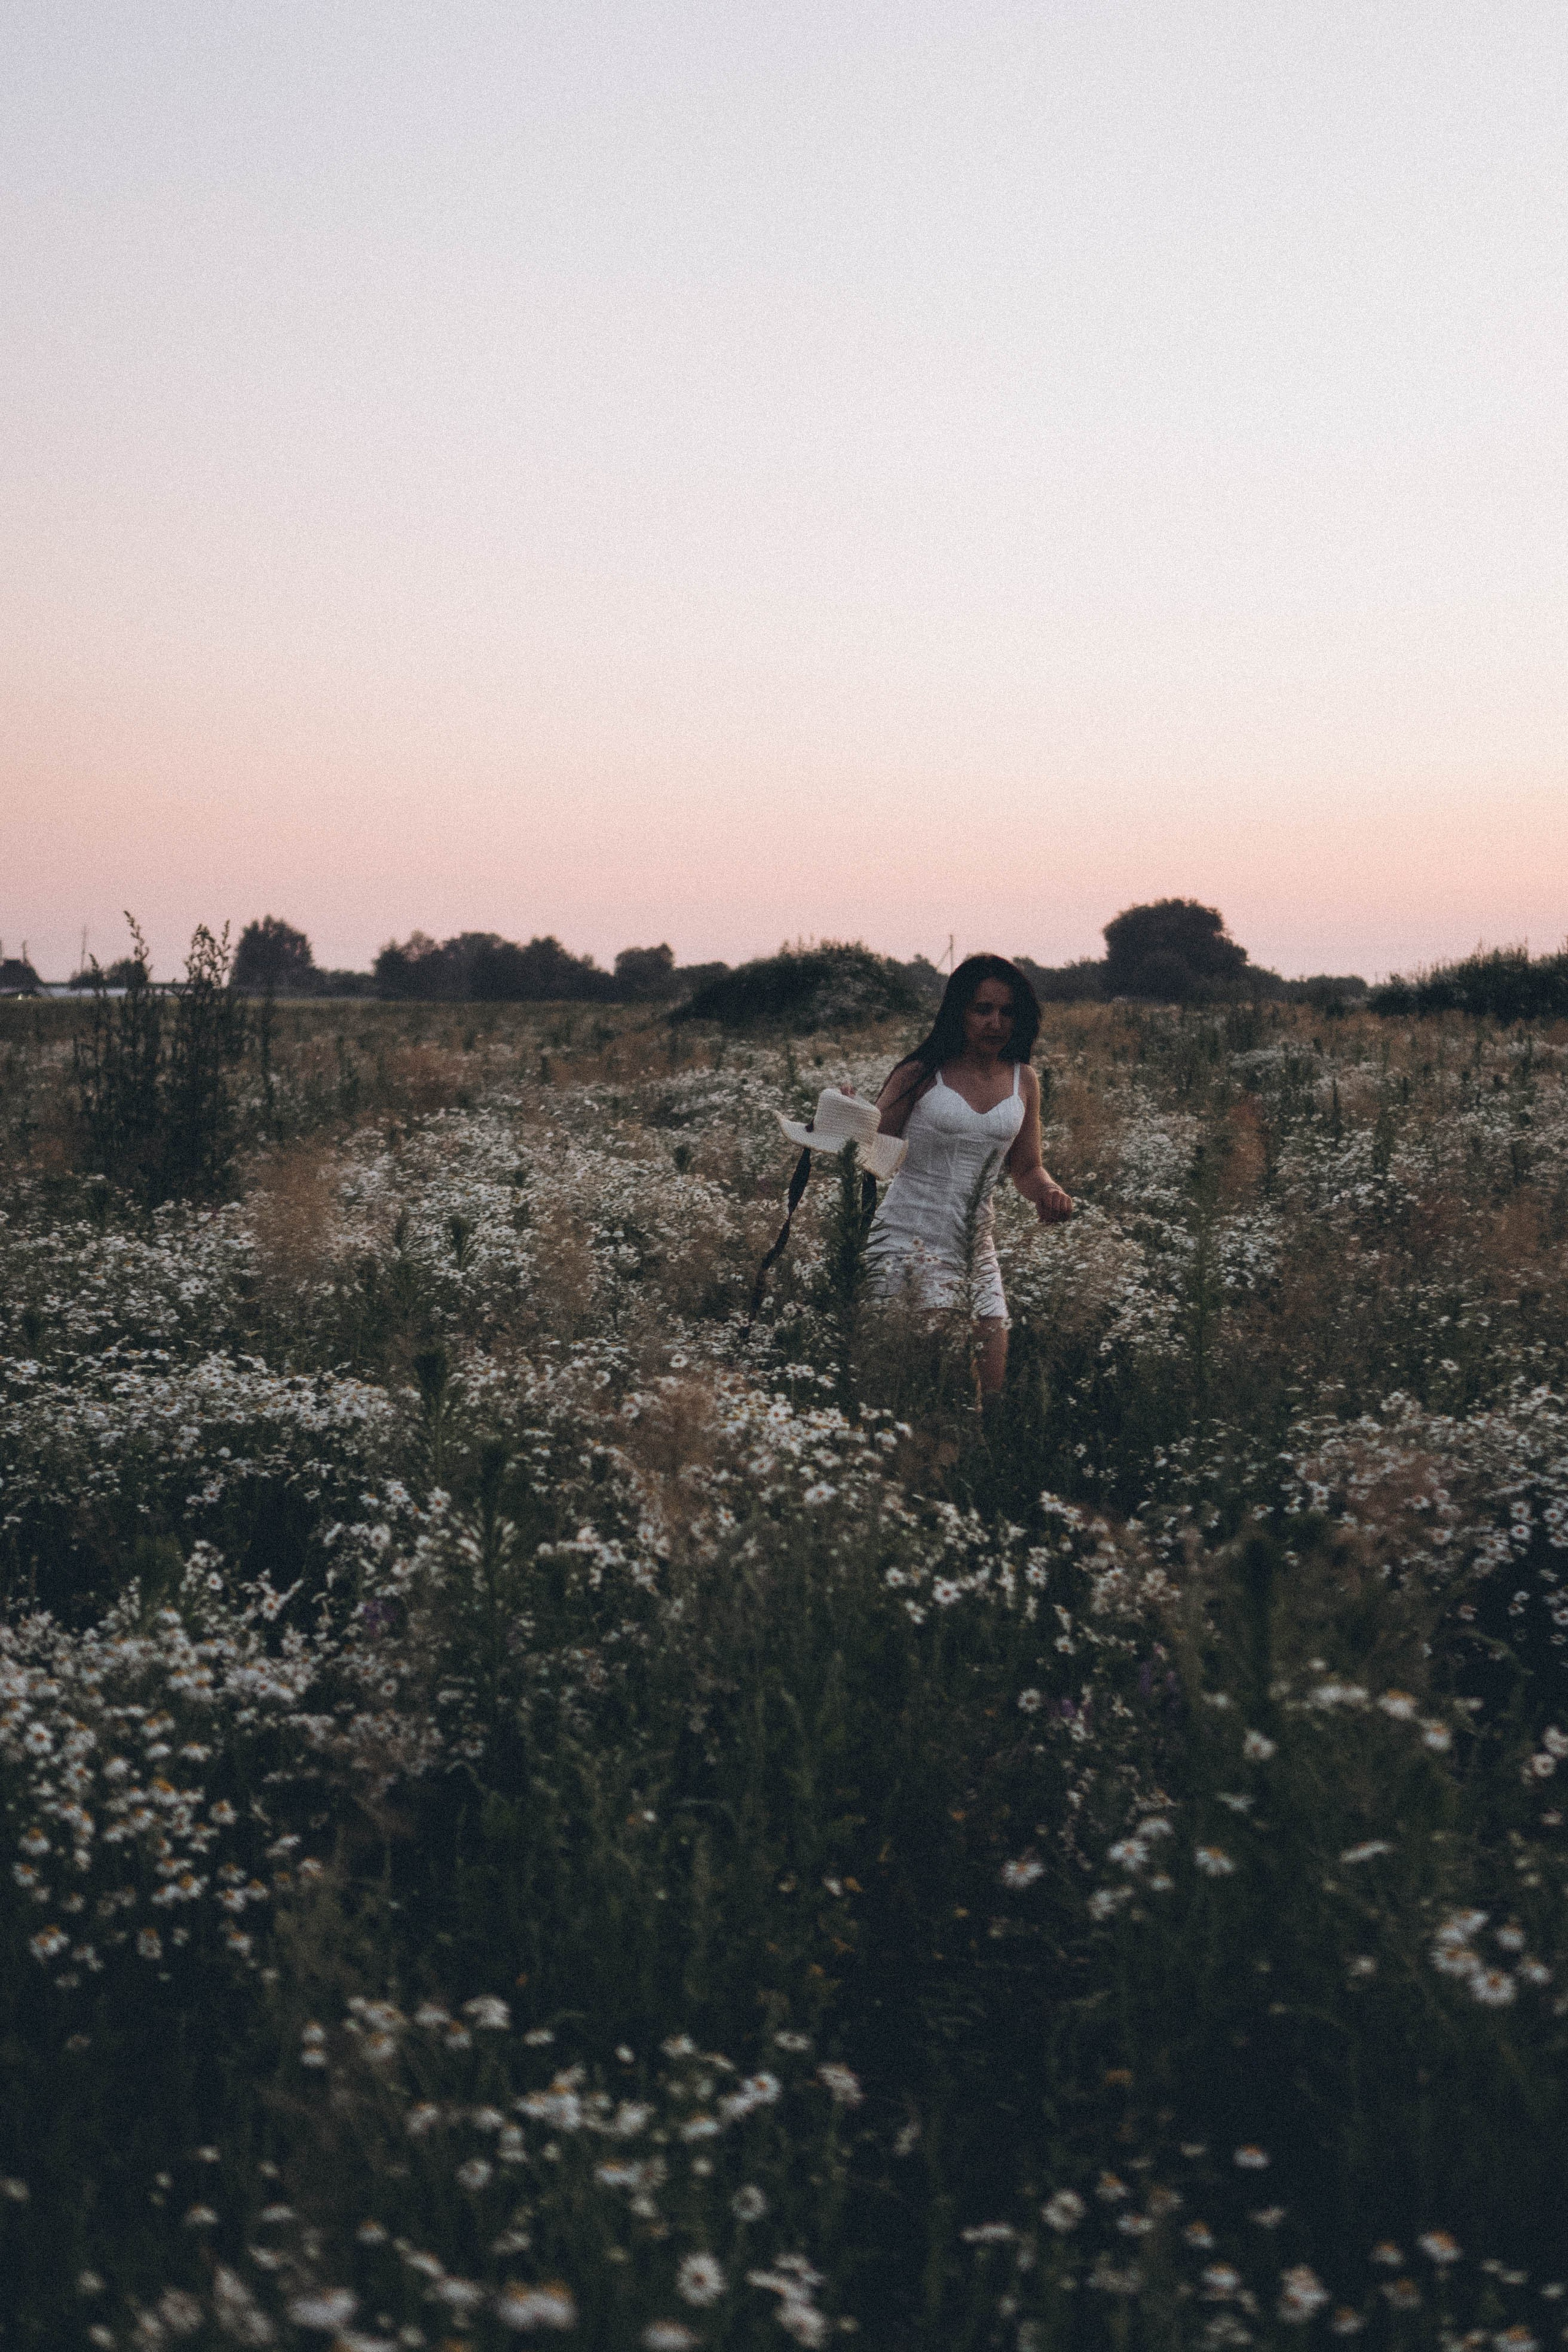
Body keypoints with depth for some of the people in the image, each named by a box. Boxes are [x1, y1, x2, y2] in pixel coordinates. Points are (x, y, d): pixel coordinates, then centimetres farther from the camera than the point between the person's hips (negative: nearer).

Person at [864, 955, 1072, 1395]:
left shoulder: (1022, 1081, 10)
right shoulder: (922, 1073, -4)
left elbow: (1026, 1167, 21)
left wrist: (1048, 1192, -1)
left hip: (975, 1246, 5)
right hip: (907, 1240, -5)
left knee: (987, 1391, 0)